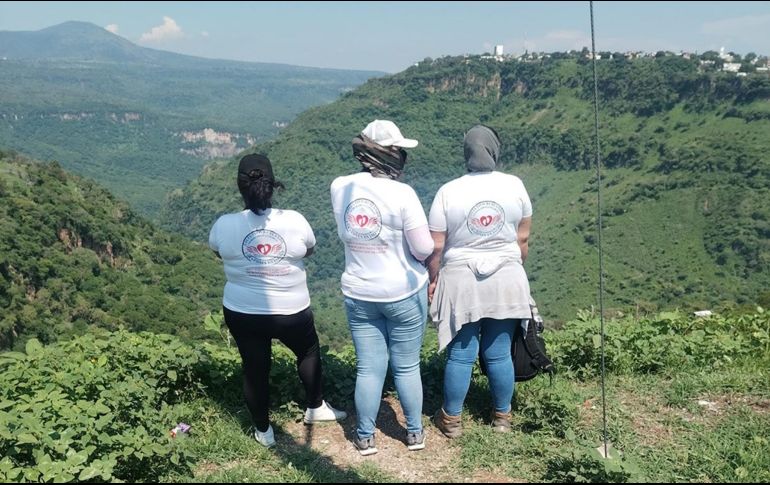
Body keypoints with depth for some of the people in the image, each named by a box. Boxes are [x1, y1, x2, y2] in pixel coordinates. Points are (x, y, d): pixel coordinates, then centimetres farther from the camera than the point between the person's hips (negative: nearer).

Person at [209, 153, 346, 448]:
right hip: (291, 311, 0)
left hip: (242, 312, 1)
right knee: (308, 352, 27)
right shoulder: (295, 221, -16)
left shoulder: (224, 225, -14)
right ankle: (315, 408, 43)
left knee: (255, 369, 17)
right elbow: (309, 250, 4)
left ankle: (263, 431, 34)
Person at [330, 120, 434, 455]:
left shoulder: (340, 188, -7)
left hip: (359, 295, 3)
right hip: (404, 292, -3)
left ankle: (365, 438, 25)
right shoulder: (402, 194, -21)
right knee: (407, 367, 14)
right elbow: (424, 249, -15)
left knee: (368, 368, 13)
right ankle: (415, 433, 29)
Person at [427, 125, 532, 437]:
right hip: (505, 281, 2)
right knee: (499, 354, 13)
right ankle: (502, 417, 28)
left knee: (461, 355, 8)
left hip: (462, 282, -2)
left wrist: (432, 279, 6)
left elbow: (435, 247, -9)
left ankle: (451, 420, 22)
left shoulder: (448, 192, -11)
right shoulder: (514, 185, -5)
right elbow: (523, 239, 3)